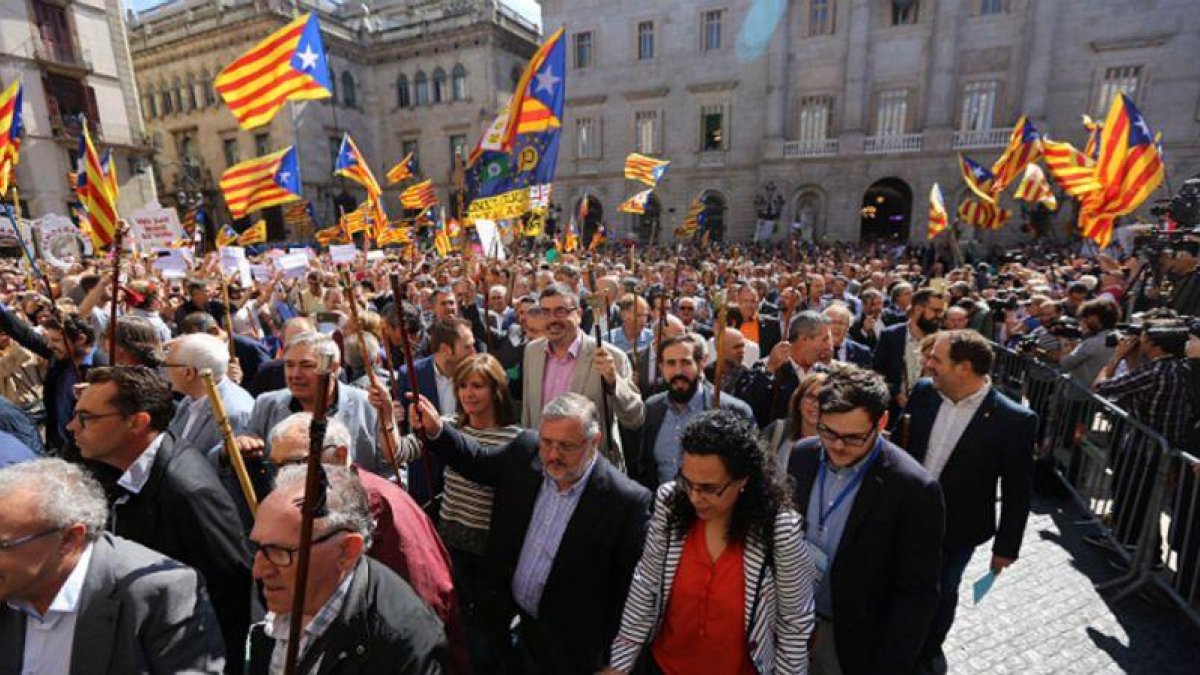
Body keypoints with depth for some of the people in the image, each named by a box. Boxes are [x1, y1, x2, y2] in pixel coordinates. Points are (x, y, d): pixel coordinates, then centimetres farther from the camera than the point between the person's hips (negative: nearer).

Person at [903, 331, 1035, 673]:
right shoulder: (924, 391, -11)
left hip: (956, 529, -3)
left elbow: (1017, 491, -12)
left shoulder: (1015, 420, -21)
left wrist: (1007, 545, -5)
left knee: (941, 593, 20)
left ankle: (930, 647, 49)